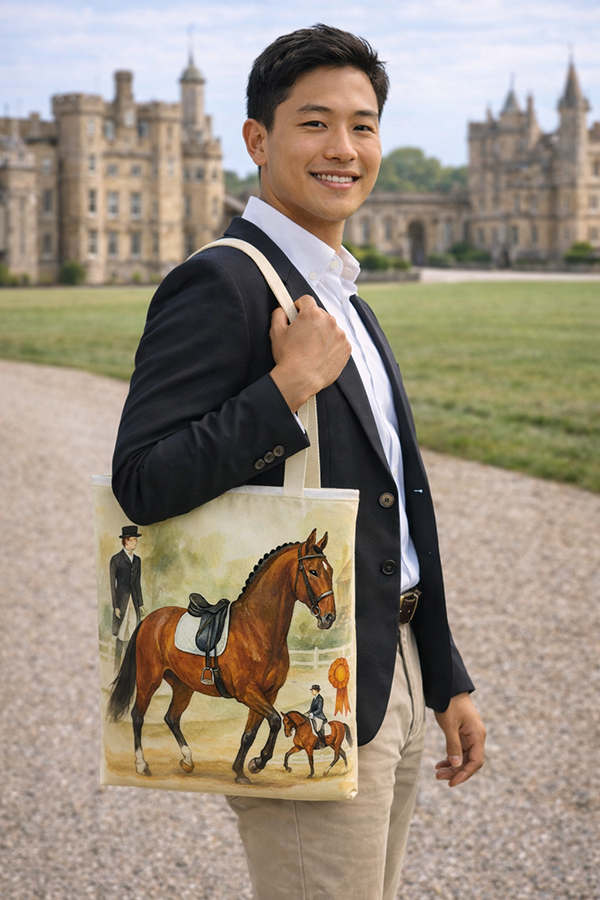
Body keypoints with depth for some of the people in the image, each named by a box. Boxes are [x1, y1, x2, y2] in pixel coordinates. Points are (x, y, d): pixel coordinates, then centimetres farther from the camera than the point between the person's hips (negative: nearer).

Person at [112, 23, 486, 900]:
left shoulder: (343, 298, 15)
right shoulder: (221, 285, -13)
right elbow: (141, 482, -21)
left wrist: (447, 679, 18)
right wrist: (289, 386, -24)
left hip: (390, 677, 9)